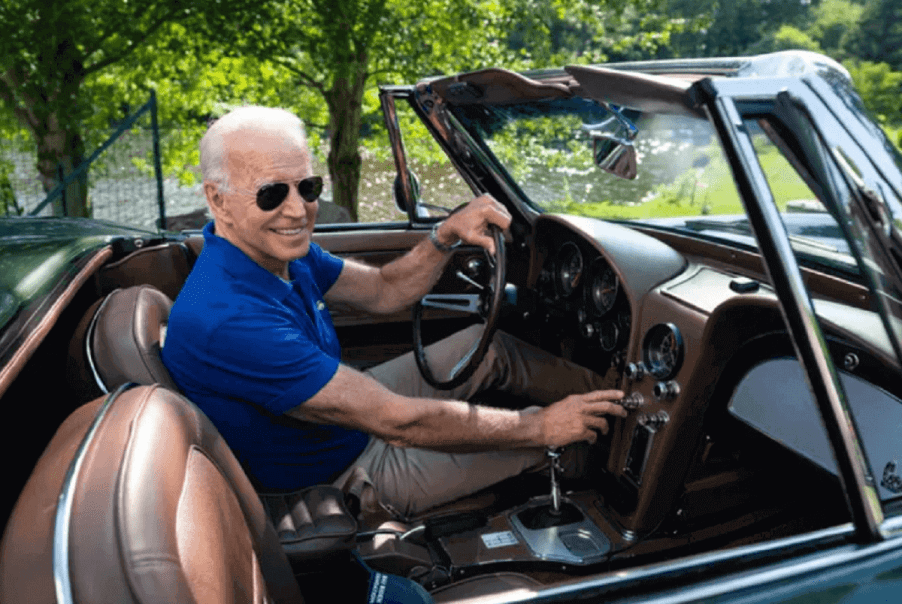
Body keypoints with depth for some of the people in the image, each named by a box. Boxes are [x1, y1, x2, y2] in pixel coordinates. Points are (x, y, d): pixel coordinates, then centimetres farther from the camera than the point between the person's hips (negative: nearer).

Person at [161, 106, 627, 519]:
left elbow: (381, 292, 3)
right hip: (339, 479, -7)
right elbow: (399, 423, -35)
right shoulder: (226, 320, -37)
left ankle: (609, 389, 28)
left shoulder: (278, 249, -9)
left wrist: (447, 234, -16)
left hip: (351, 409, 8)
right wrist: (542, 427, -26)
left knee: (491, 347, 7)